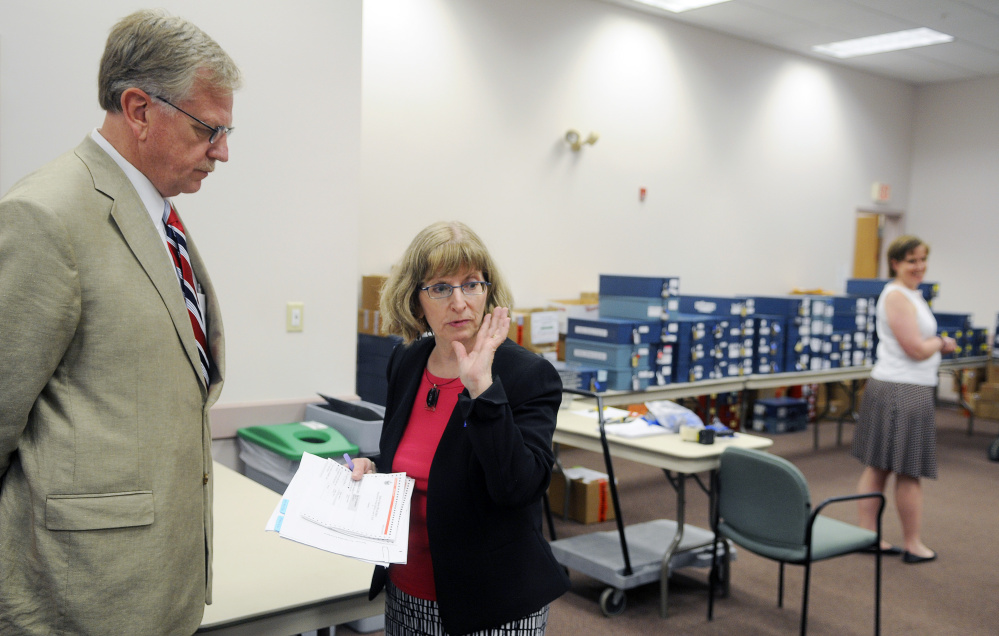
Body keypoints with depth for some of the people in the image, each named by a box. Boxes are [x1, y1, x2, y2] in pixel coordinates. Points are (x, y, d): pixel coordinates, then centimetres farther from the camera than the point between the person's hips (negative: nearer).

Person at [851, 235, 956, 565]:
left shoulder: (910, 295, 16)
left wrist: (937, 344, 5)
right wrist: (941, 343, 0)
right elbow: (917, 349, -18)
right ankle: (913, 545, 13)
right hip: (903, 391, -10)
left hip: (889, 387, 10)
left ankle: (868, 535, 17)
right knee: (909, 471, 2)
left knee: (877, 466, 11)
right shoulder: (897, 296, -15)